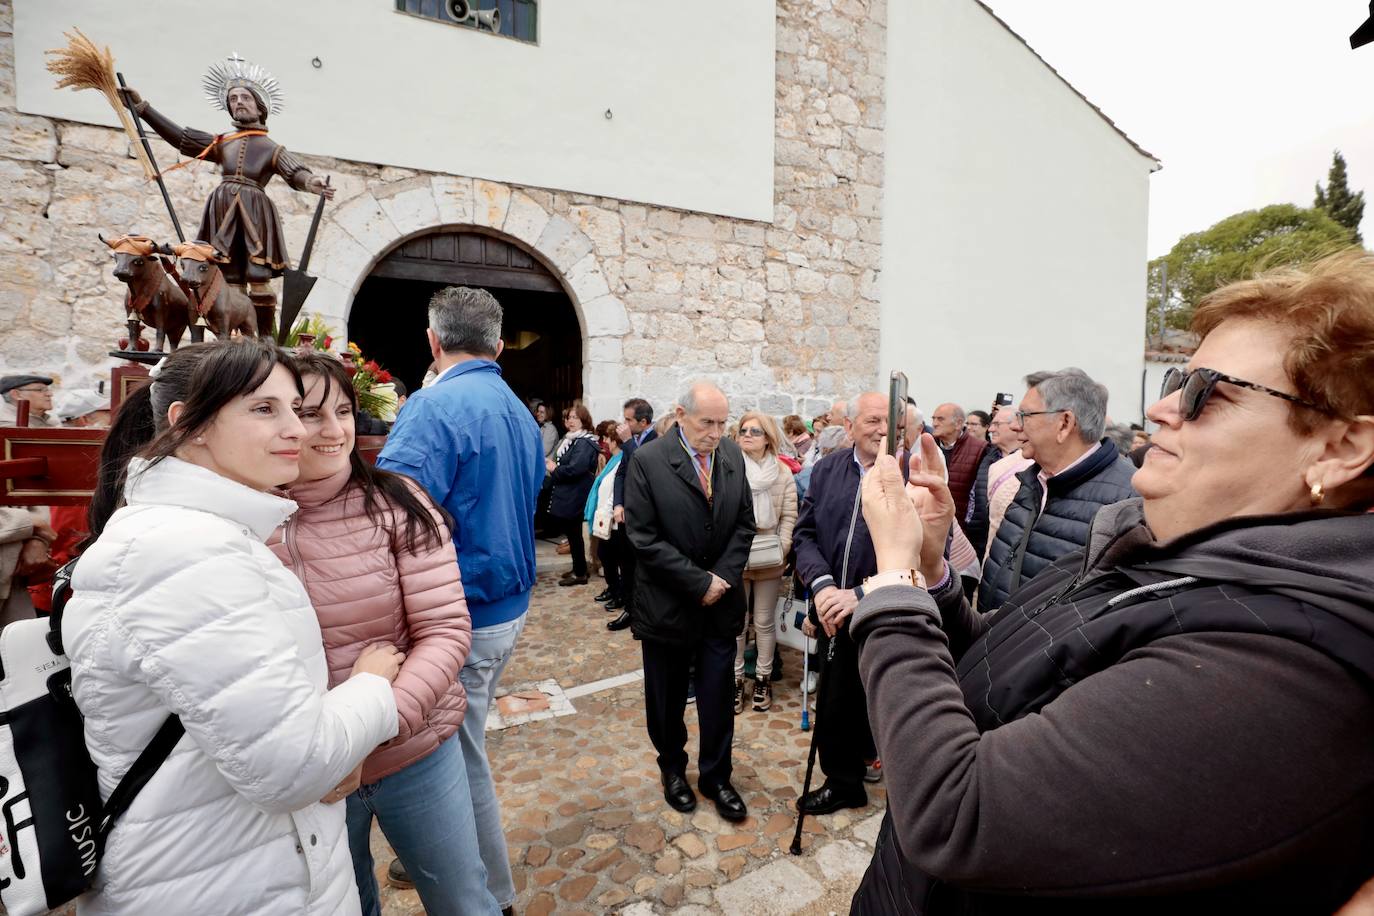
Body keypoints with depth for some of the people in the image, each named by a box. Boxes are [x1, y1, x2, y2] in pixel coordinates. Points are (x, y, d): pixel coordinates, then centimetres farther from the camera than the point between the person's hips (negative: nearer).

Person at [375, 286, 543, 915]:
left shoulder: (435, 405, -19)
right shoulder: (520, 413, 8)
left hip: (462, 615, -9)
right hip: (509, 606, 9)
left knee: (462, 758, 11)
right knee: (460, 744, 26)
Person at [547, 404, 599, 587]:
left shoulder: (585, 443, -17)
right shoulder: (570, 439, 15)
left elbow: (574, 469, -27)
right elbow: (562, 462, 18)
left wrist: (554, 469, -12)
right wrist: (552, 465, -3)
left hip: (575, 496, -10)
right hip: (566, 494, 10)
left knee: (574, 533, 0)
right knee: (571, 532, 17)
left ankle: (580, 573, 11)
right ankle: (578, 567, 30)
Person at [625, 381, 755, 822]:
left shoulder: (732, 455, 0)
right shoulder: (648, 460, -14)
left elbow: (745, 524, 4)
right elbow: (644, 537, -17)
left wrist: (723, 578, -8)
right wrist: (699, 582, -16)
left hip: (721, 602, 3)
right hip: (667, 604, -3)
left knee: (717, 697, 14)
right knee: (667, 698, 16)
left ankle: (716, 776, 36)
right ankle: (673, 767, 42)